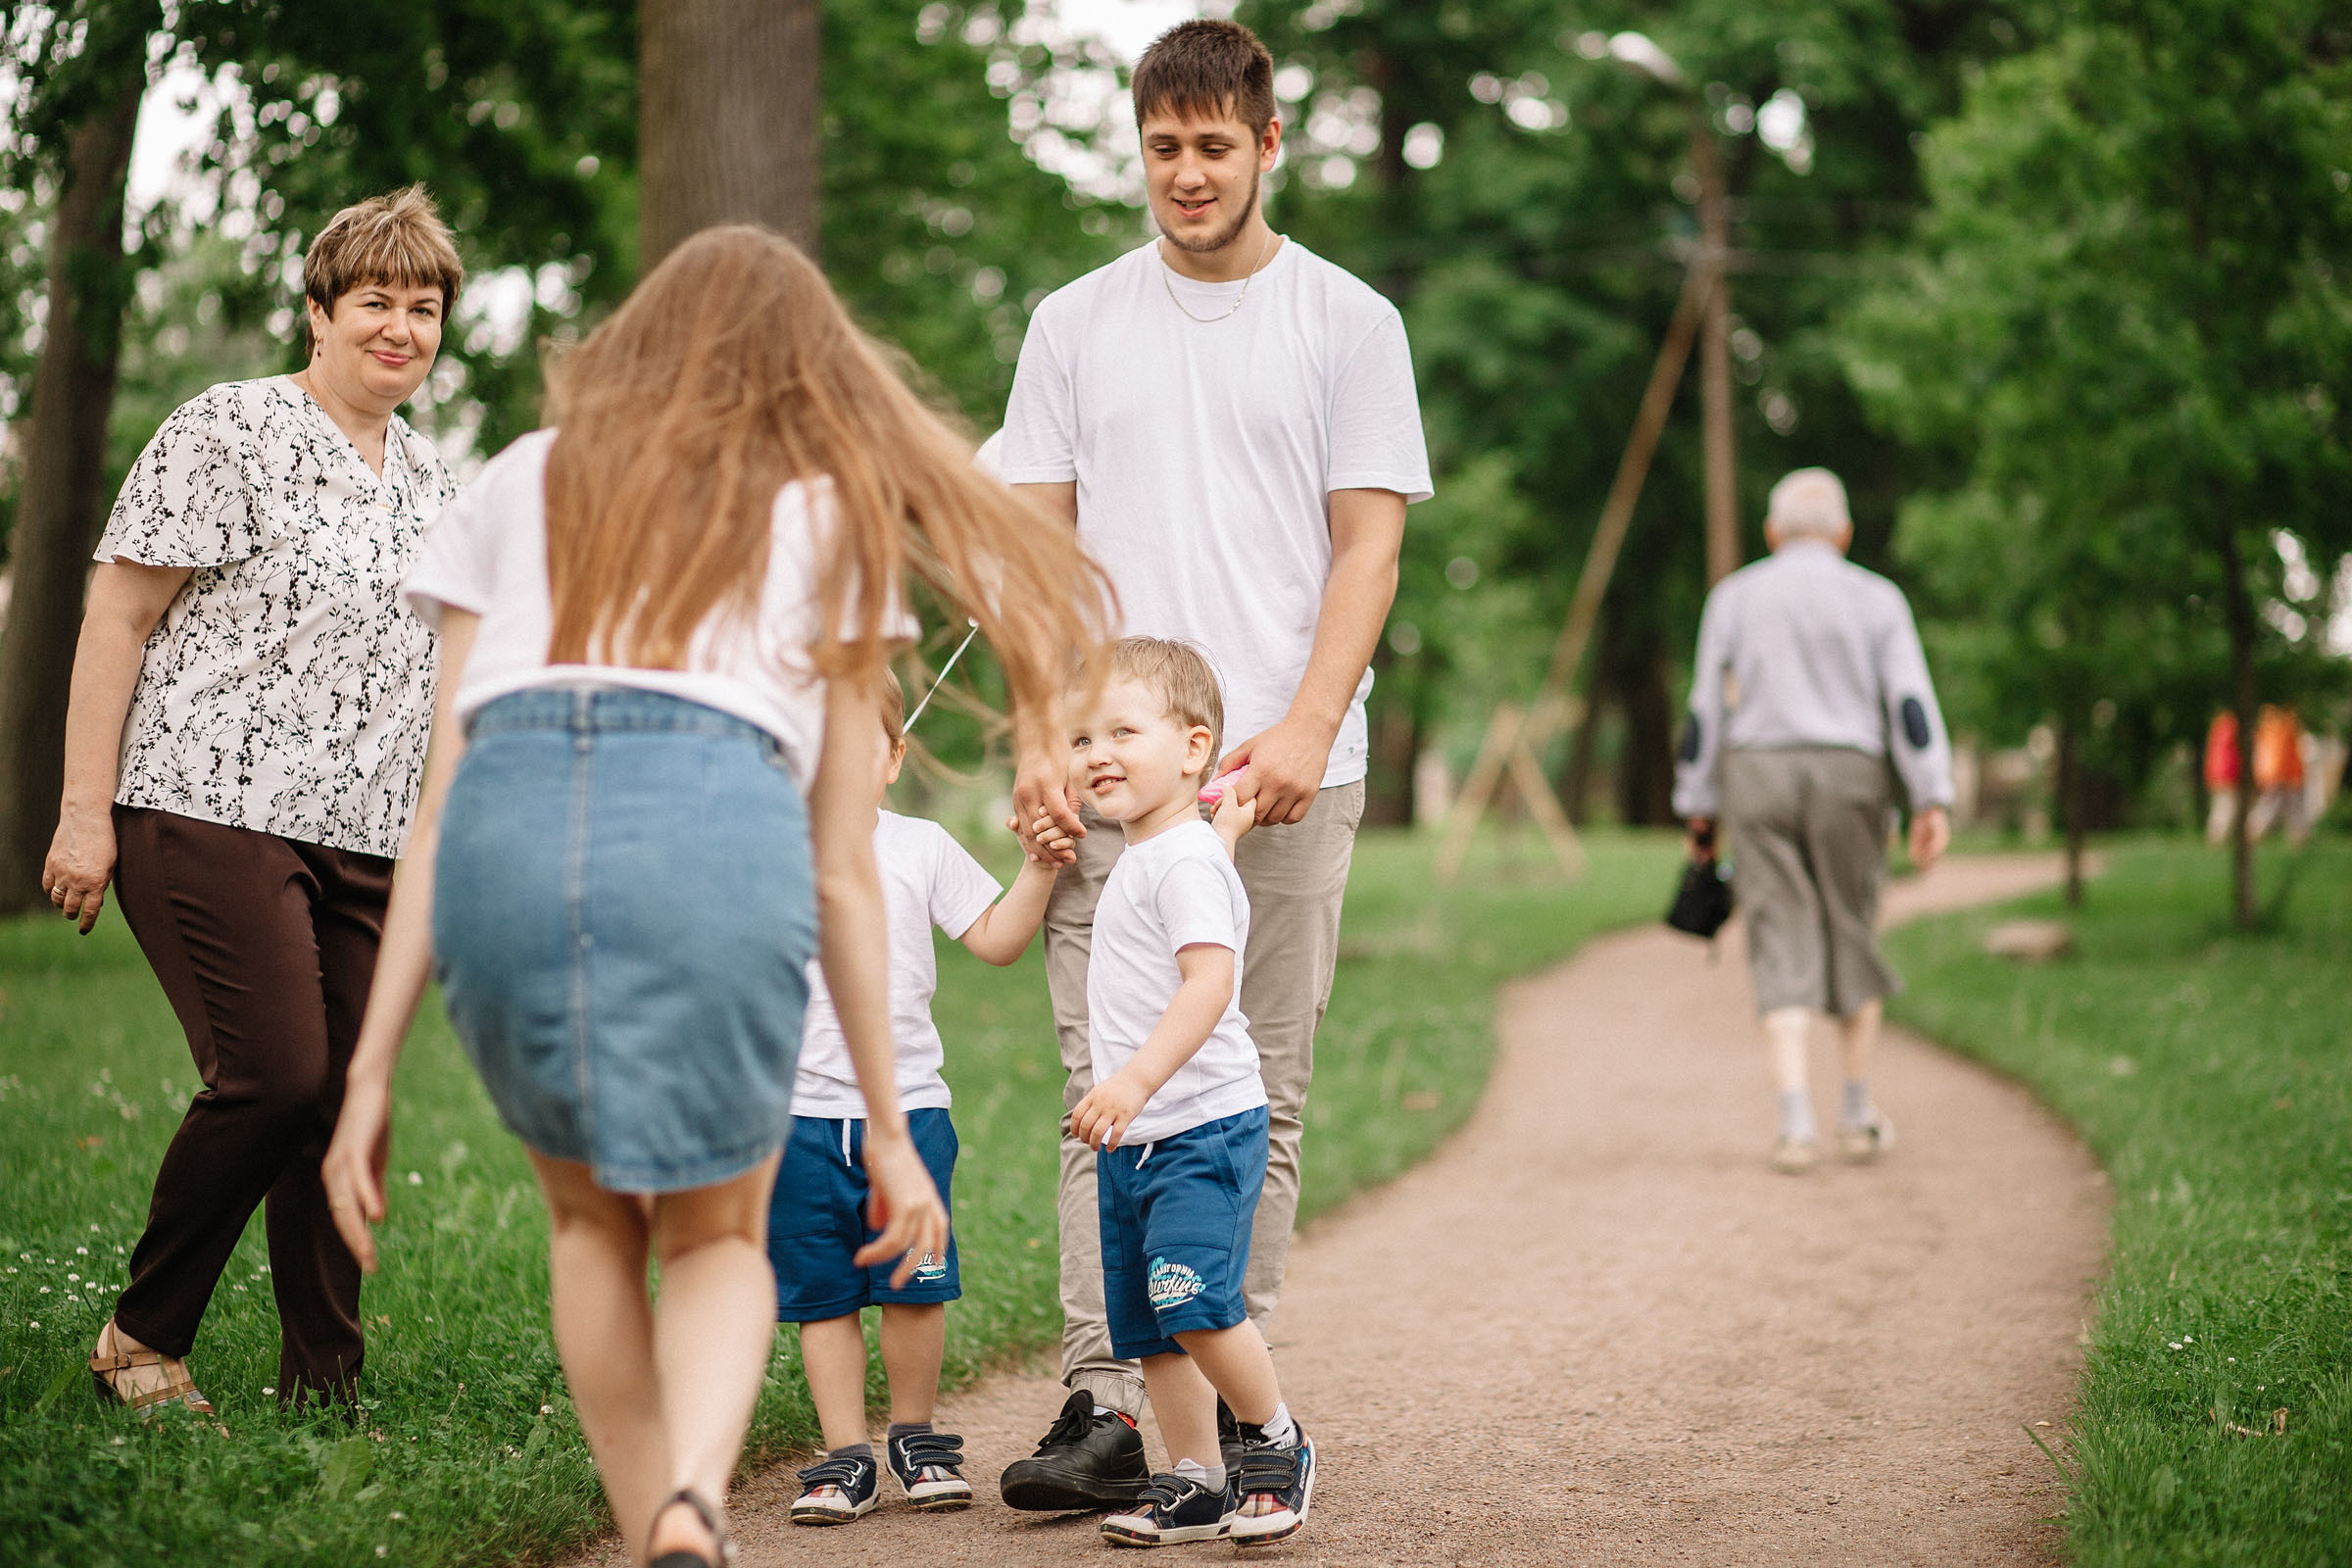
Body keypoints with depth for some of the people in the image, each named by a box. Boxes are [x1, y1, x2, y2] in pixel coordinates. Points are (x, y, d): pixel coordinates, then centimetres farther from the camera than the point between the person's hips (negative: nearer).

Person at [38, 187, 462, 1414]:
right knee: (274, 1077, -15)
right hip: (211, 813, -7)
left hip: (361, 847, 7)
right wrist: (85, 810, -11)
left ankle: (323, 1392, 8)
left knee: (346, 1101, 1)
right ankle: (142, 1337, 3)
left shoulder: (431, 482, 17)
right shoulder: (229, 432, -4)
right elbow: (117, 620, -6)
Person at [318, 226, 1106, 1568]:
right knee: (716, 1237, 19)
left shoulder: (521, 484, 29)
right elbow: (843, 874, 21)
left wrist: (372, 1072, 20)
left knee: (591, 1220, 27)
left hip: (509, 828, 1)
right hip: (717, 829, -1)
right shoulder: (832, 519, 25)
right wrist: (889, 1130, 26)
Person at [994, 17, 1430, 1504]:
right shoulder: (1076, 324, 13)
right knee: (1109, 1094, -4)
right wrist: (1040, 734, -2)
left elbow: (1368, 545, 1)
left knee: (1259, 1101, 2)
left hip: (1288, 771, -1)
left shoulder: (1348, 322, 7)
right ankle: (1106, 1404, -4)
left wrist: (1307, 726, -13)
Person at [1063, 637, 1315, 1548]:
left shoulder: (1186, 860, -15)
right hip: (1134, 1141, 10)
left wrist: (1135, 1081, -36)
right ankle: (1197, 1482, 17)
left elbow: (1210, 979, -28)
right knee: (1145, 1326, 9)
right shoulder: (1139, 859, 15)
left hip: (1202, 1129, -10)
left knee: (1193, 1298, -20)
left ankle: (1274, 1443, 0)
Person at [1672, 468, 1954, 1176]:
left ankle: (1796, 1122, -14)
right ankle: (1858, 1116, 17)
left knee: (1784, 948, -2)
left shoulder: (1734, 597, 6)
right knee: (1852, 938, 13)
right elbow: (1911, 702, -5)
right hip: (1847, 775, 0)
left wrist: (1698, 810, 8)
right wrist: (1932, 804, -8)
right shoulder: (1876, 599, 4)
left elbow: (1705, 710, 4)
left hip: (1756, 773, 0)